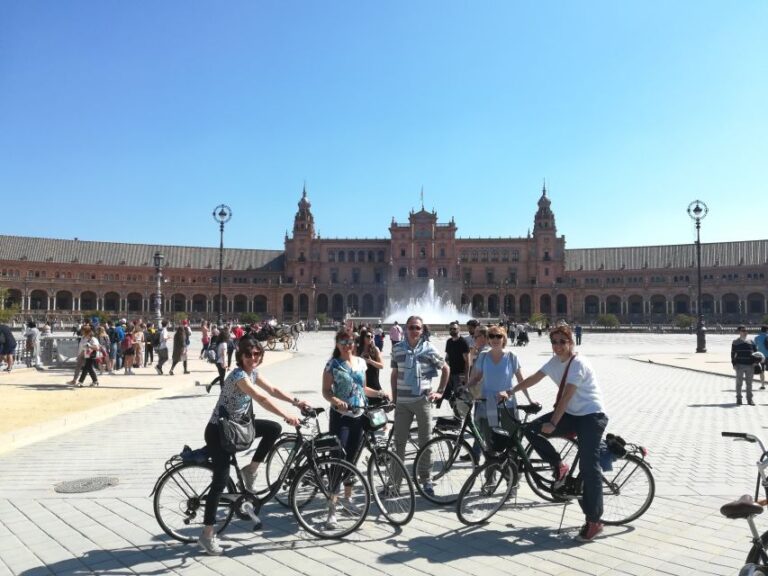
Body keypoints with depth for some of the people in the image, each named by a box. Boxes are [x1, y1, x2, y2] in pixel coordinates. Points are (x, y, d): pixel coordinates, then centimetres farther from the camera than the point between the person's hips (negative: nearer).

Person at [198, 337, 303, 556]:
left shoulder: (252, 372, 2)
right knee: (221, 480, -10)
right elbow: (261, 399, -35)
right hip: (218, 431, -9)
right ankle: (207, 535, -2)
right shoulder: (239, 375, -25)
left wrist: (296, 401, 4)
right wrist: (286, 416, -40)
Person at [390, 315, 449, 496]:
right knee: (399, 440, 7)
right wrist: (394, 397, 8)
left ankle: (425, 479, 16)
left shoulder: (429, 349, -3)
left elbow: (446, 369, 6)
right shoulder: (397, 349, 3)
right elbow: (394, 374, 11)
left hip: (422, 400, -1)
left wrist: (440, 391, 2)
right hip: (402, 401, 2)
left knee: (425, 440, 4)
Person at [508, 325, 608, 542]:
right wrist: (509, 392, -4)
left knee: (589, 467, -11)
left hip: (591, 416, -8)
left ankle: (594, 522, -1)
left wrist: (553, 423, -29)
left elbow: (566, 396, -25)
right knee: (532, 429, -10)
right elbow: (533, 379, 5)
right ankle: (559, 466, 9)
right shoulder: (555, 361, 5)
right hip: (571, 414, 8)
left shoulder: (579, 363, -19)